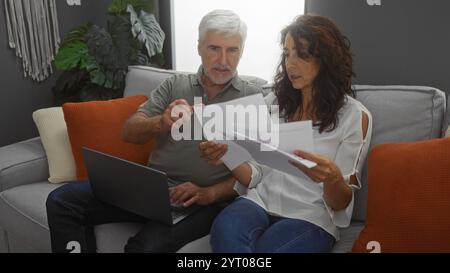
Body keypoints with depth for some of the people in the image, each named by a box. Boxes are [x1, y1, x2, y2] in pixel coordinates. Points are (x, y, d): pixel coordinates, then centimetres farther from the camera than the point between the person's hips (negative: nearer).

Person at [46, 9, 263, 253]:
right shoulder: (174, 84, 12)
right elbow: (130, 133, 4)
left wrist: (210, 194, -18)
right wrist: (161, 123, -18)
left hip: (199, 200, -4)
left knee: (148, 246, -33)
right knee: (62, 201, -9)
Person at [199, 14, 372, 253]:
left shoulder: (354, 116, -1)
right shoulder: (274, 102, 11)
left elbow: (340, 204, -2)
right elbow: (254, 177, 9)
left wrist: (332, 177, -25)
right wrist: (227, 157, -12)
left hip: (310, 217, -3)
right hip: (260, 201, 3)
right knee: (224, 229, -33)